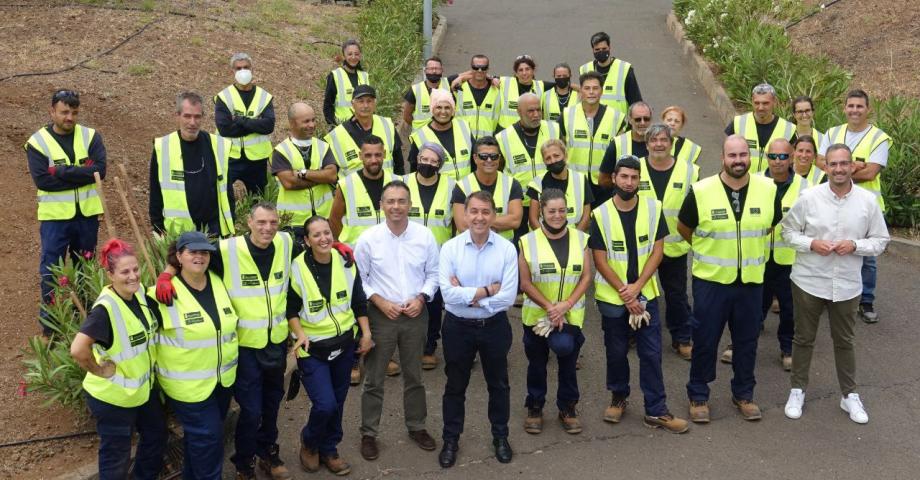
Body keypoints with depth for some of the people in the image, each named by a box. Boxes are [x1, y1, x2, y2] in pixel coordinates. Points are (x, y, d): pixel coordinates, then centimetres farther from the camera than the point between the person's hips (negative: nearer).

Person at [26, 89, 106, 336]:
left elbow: (99, 170, -14)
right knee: (51, 271, 0)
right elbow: (42, 180, -16)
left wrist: (61, 171, -19)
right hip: (55, 217, -2)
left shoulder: (91, 137, 1)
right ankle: (49, 326, 10)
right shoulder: (37, 142, -4)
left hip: (87, 214, 2)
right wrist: (81, 173, -17)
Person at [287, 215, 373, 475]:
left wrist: (366, 333, 3)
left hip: (344, 343, 4)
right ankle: (309, 443, 18)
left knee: (337, 402, 13)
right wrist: (300, 334, -21)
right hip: (313, 347, -4)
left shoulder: (346, 263, -3)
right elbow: (290, 308, -7)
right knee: (325, 404, -13)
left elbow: (359, 301, 7)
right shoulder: (297, 268, -15)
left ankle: (328, 450, 34)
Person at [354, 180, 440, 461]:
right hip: (381, 315, -1)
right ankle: (369, 434, 23)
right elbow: (358, 279, -2)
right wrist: (380, 301, -14)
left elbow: (433, 273, 5)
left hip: (416, 315, 2)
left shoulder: (425, 236, -5)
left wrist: (422, 298, -10)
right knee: (374, 379, 8)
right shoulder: (368, 239, -9)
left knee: (414, 376, 17)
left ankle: (417, 427, 35)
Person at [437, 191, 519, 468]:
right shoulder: (450, 248, -11)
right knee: (455, 386, 15)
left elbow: (508, 297, -17)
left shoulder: (507, 249, -11)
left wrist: (467, 295, -17)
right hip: (458, 326, 0)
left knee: (498, 385, 18)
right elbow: (448, 293, -20)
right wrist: (486, 291, -20)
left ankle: (500, 437, 38)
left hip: (494, 326, 0)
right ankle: (450, 440, 33)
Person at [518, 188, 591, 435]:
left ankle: (567, 408, 28)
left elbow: (586, 277, -1)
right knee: (536, 364, 13)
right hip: (536, 316, -1)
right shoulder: (528, 242, -6)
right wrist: (550, 308, -15)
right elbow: (525, 282, -6)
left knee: (568, 363, 10)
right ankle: (534, 408, 29)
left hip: (571, 315, 1)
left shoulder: (580, 239, 0)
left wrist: (565, 305, -14)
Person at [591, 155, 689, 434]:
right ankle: (618, 398, 34)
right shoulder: (600, 215, -10)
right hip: (612, 297, -1)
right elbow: (600, 261, -9)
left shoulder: (653, 208, -6)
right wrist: (625, 295, -12)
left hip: (645, 294, 1)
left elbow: (657, 251, -4)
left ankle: (656, 411, 13)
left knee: (651, 353, 3)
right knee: (616, 352, 13)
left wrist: (636, 287, -14)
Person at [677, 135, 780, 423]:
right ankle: (698, 396, 25)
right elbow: (684, 228, 3)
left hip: (751, 280, 2)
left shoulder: (768, 189, -5)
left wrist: (750, 247, 11)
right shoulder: (701, 191, -13)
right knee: (705, 340, 8)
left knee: (747, 340, 15)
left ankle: (743, 394, 33)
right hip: (711, 279, -2)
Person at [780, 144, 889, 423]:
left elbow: (881, 241, 2)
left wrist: (855, 246, -16)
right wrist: (811, 244, -18)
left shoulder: (868, 201, -5)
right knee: (804, 338, 12)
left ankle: (849, 394, 31)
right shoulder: (809, 197, -8)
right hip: (809, 281, -1)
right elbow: (788, 231, 0)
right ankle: (798, 390, 28)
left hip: (847, 285, 1)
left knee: (844, 341, 15)